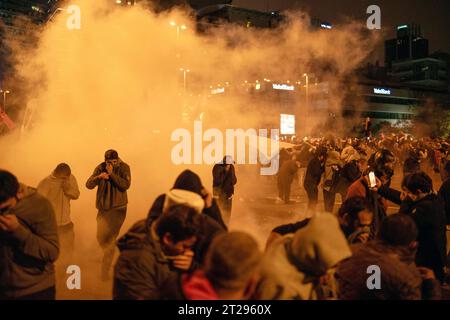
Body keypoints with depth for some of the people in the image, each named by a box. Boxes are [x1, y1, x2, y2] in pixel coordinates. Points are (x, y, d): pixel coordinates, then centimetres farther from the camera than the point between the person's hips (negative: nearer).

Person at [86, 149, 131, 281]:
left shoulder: (124, 168, -7)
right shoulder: (100, 168, -1)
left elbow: (125, 185, -19)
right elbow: (89, 185, -9)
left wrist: (112, 174, -24)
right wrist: (99, 177, -28)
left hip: (118, 208, -3)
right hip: (103, 208, 4)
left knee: (110, 238, -7)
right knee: (101, 237, 12)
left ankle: (105, 270, 3)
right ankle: (109, 256, 44)